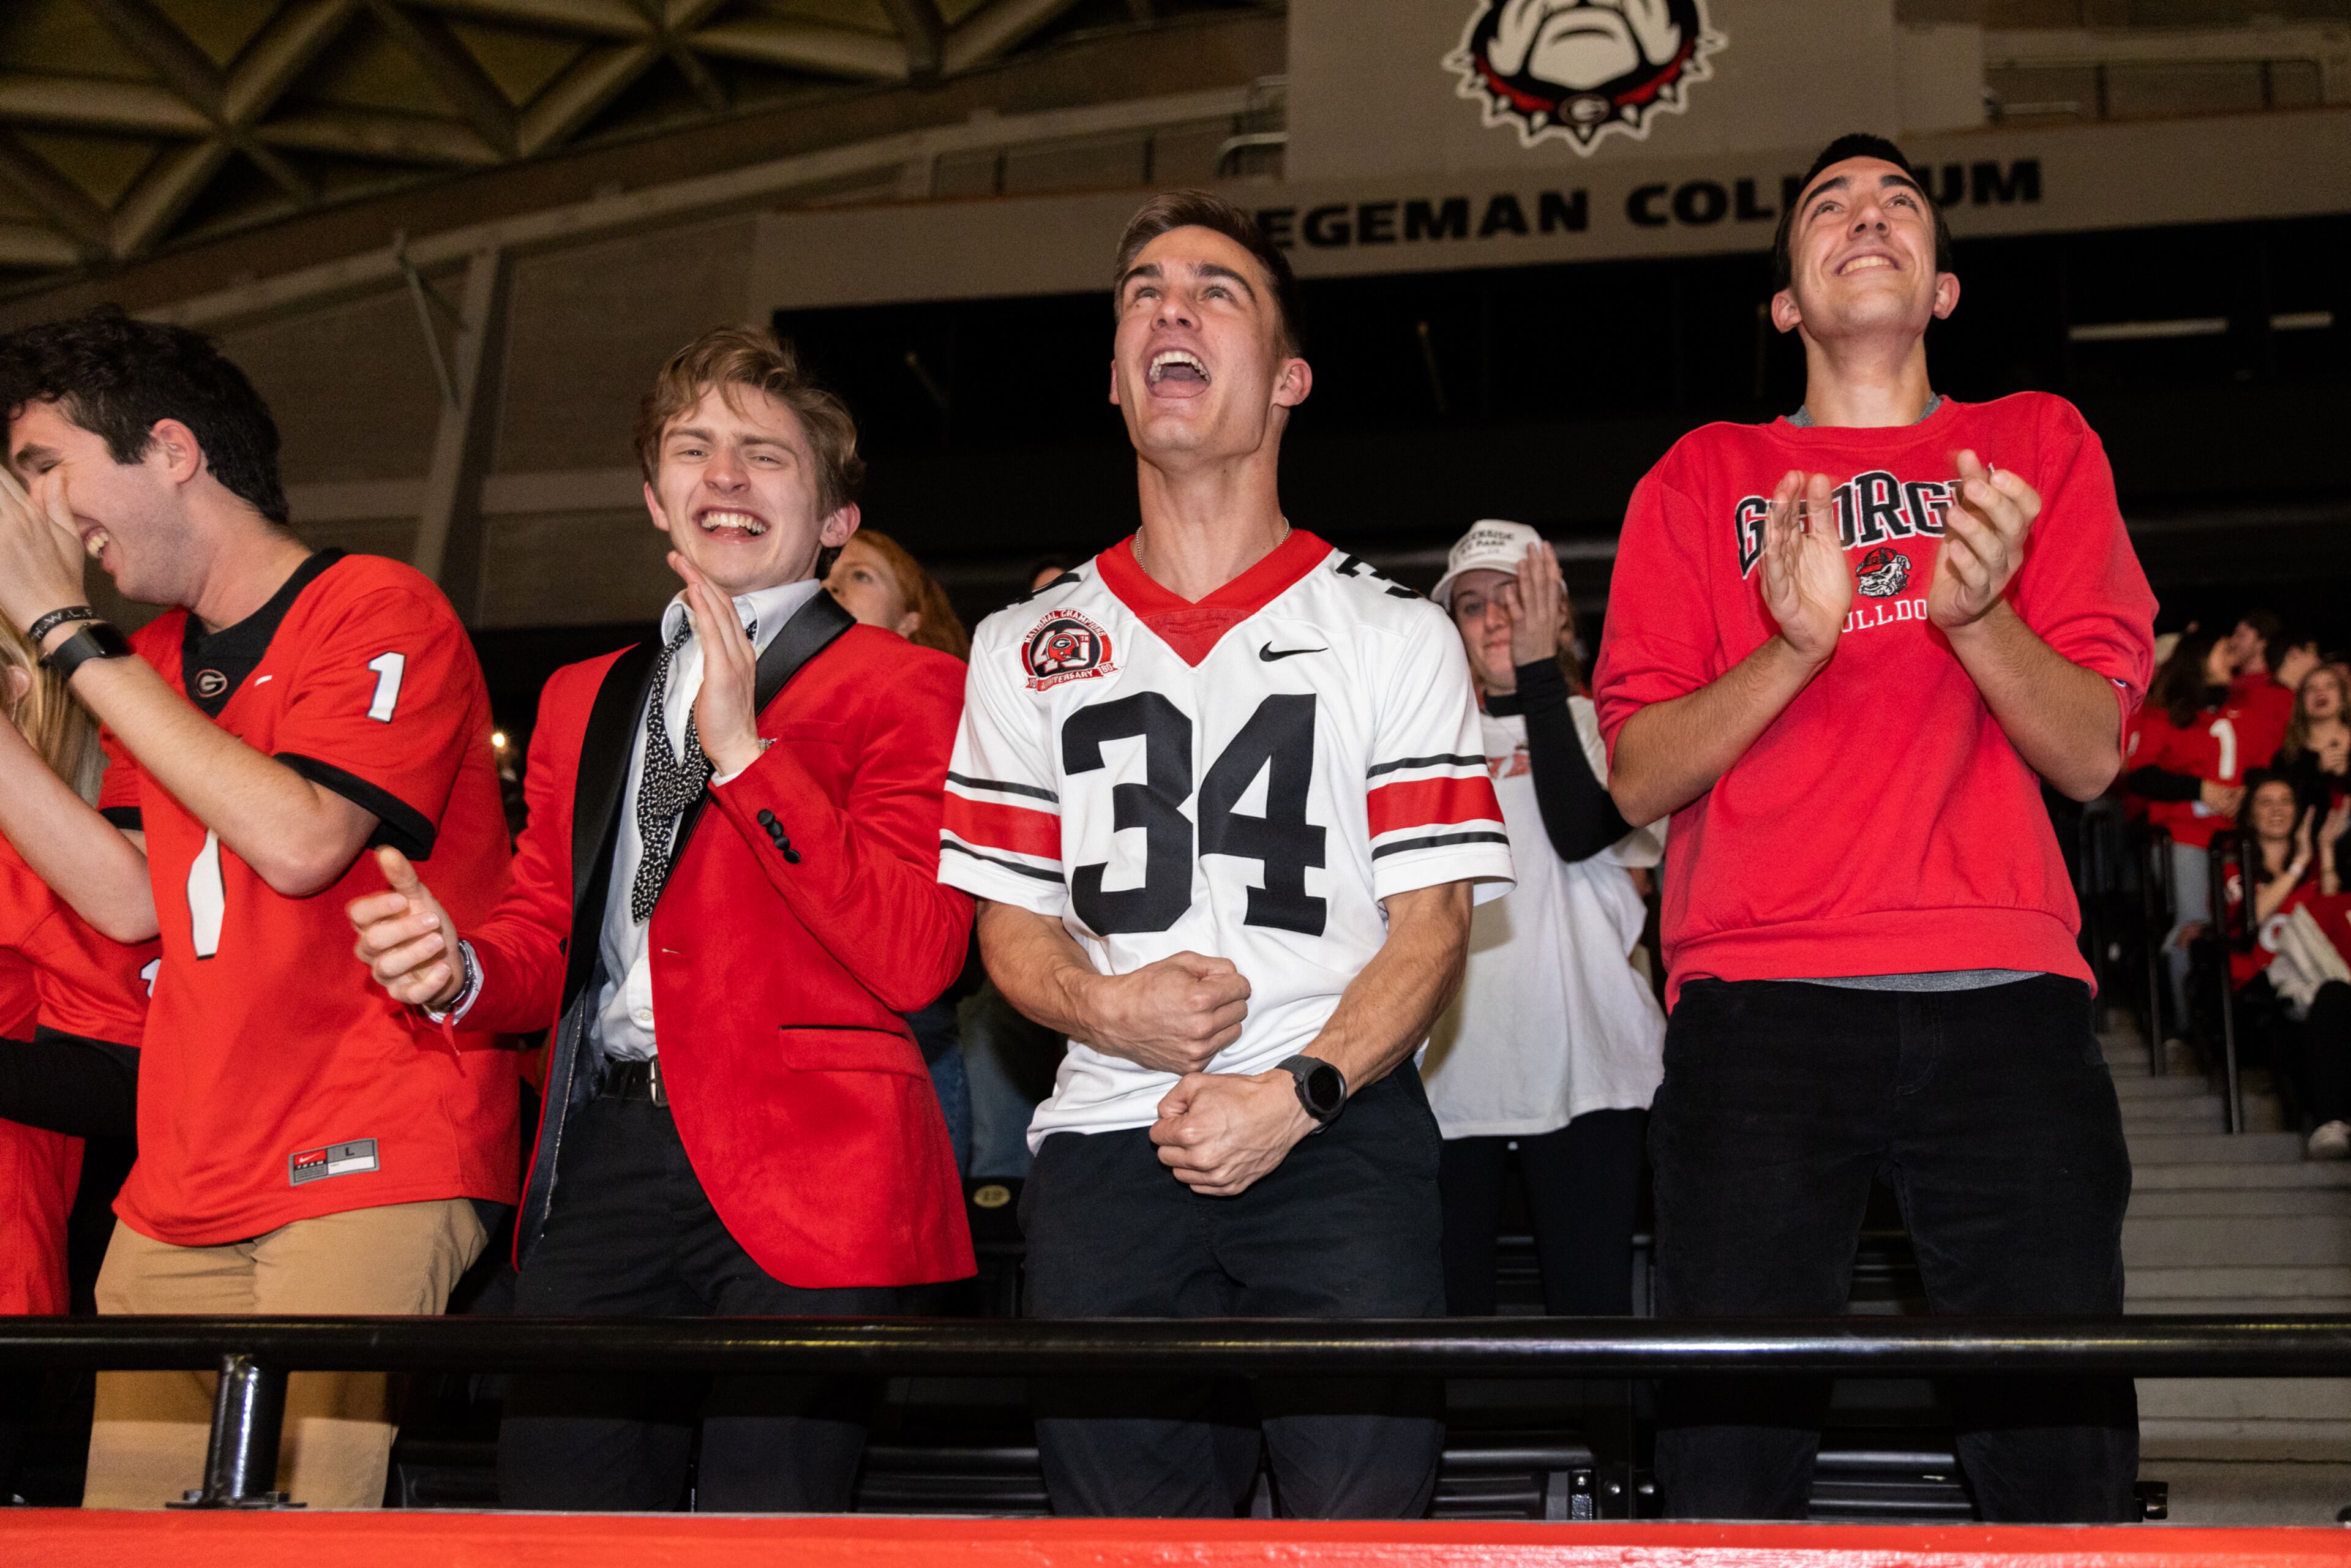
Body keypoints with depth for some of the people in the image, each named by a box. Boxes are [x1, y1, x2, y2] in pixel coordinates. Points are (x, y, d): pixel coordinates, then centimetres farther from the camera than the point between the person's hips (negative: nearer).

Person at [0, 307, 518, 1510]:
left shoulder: (378, 611, -4)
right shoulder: (155, 662, 19)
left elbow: (299, 841, -19)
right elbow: (131, 901, 10)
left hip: (365, 1174, -7)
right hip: (178, 1200, 7)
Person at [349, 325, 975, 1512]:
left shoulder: (905, 688, 5)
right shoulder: (582, 699, 24)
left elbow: (916, 958, -8)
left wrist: (743, 749, -10)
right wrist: (460, 967, 0)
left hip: (797, 1174, -5)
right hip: (599, 1164, 5)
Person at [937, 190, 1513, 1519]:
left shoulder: (1398, 635, 9)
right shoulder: (1028, 648, 16)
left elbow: (1433, 923, 1)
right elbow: (1009, 922, 14)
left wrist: (1295, 1095, -14)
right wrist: (1103, 1007, -8)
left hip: (1342, 1142, -2)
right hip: (1107, 1147, 2)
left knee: (1361, 1519, -10)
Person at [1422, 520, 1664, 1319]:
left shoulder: (1595, 722, 10)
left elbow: (1581, 833, -11)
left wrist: (1539, 669, -9)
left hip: (1577, 1061, -2)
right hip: (1447, 1065, 2)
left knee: (1592, 1301, -4)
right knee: (1447, 1304, -1)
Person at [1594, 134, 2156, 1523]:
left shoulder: (2038, 446, 18)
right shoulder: (1704, 479, 17)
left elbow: (2090, 754, 9)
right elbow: (1640, 778, 7)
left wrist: (1976, 613, -10)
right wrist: (1793, 644, -10)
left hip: (2005, 995, 1)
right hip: (1758, 1004, 0)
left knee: (2067, 1462, -4)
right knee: (1727, 1473, -7)